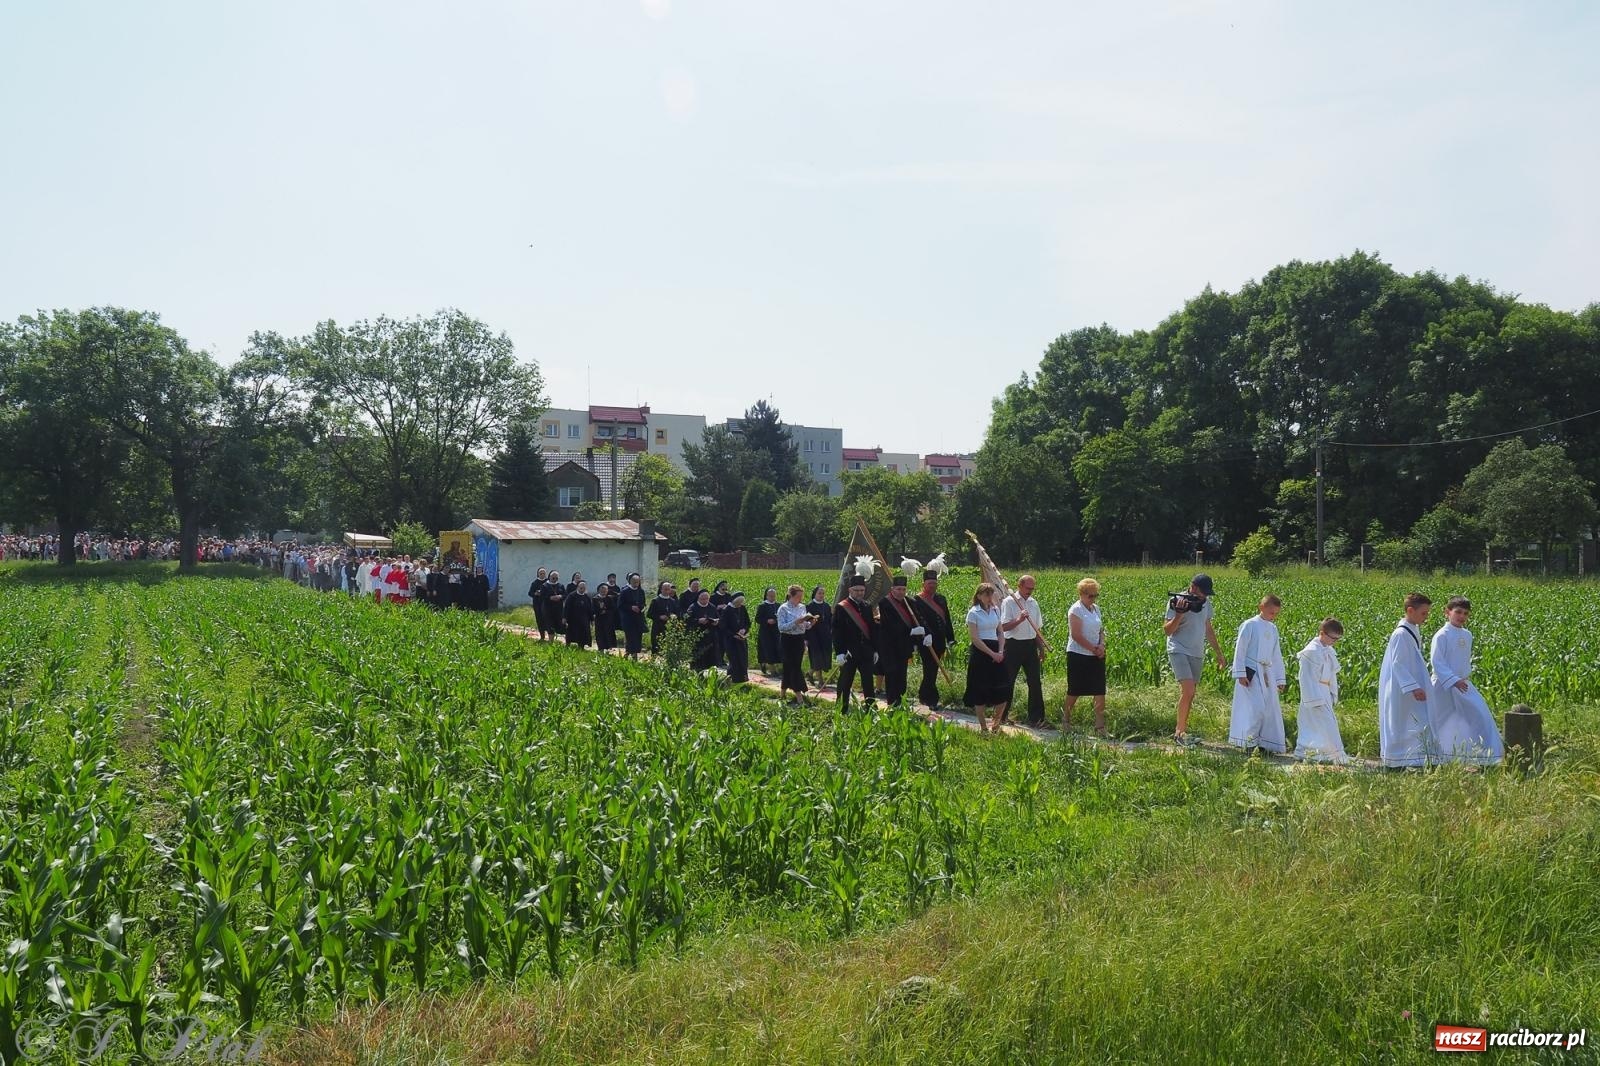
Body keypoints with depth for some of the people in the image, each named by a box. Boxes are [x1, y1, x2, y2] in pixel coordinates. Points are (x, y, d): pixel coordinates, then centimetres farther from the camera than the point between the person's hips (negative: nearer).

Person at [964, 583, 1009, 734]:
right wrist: (992, 654, -15)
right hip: (980, 653, -5)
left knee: (1003, 689, 2)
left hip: (997, 652, 5)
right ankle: (983, 727, 10)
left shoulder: (996, 610, 10)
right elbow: (975, 638, -12)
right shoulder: (973, 613, -7)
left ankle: (996, 724, 20)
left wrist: (1000, 651, -3)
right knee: (980, 690, -1)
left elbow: (1000, 632, 13)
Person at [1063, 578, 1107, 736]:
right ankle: (1065, 716, 25)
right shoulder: (1076, 610, -12)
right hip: (1078, 656, -6)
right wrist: (1094, 649, -15)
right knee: (1075, 690, 3)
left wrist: (1102, 645, -4)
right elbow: (1076, 635, -17)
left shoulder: (1096, 608, 11)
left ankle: (1100, 726, 2)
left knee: (1100, 691, 0)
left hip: (1096, 656, 7)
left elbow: (1101, 630, 16)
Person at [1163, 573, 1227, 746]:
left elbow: (1208, 628, 20)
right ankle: (1180, 731, -10)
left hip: (1197, 654, 7)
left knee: (1190, 694, 6)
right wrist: (1179, 614, -29)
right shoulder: (1178, 601, -12)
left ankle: (1181, 732, 12)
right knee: (1188, 689, -18)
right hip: (1179, 651, -7)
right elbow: (1167, 630, -14)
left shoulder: (1205, 602, 8)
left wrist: (1219, 653, 21)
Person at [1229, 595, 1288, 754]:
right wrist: (1240, 674, -14)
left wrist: (1280, 679, 17)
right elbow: (1240, 650, -9)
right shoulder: (1250, 625, -7)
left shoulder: (1273, 629, 13)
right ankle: (1248, 741, -4)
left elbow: (1277, 656, 19)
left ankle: (1265, 744, 13)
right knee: (1256, 708, -13)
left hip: (1267, 674, 7)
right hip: (1250, 673, -7)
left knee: (1271, 709, 5)